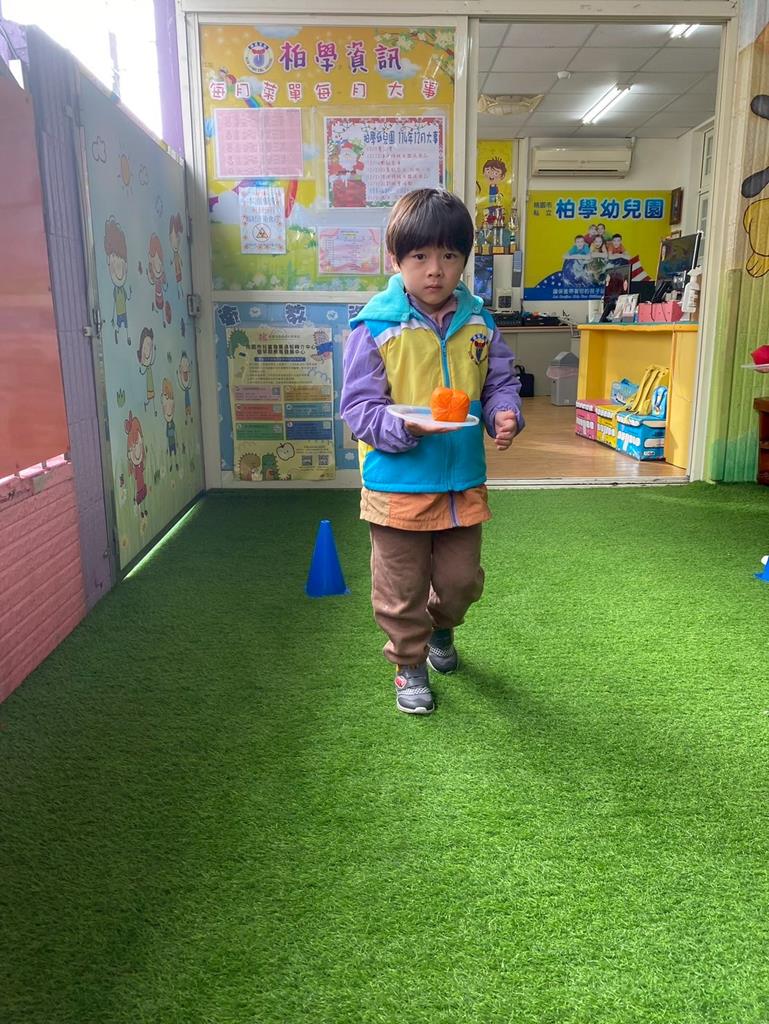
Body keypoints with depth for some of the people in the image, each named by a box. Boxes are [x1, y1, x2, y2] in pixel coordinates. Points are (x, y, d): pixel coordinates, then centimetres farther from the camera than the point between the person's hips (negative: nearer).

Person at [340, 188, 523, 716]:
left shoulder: (478, 321, 0)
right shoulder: (376, 326, -13)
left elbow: (501, 381, 11)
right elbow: (359, 406, -11)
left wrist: (504, 414, -11)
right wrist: (406, 427, -28)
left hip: (464, 480, 4)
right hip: (397, 482, -4)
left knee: (462, 579, 18)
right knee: (401, 588, 10)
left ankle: (440, 625, 51)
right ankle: (410, 665, 34)